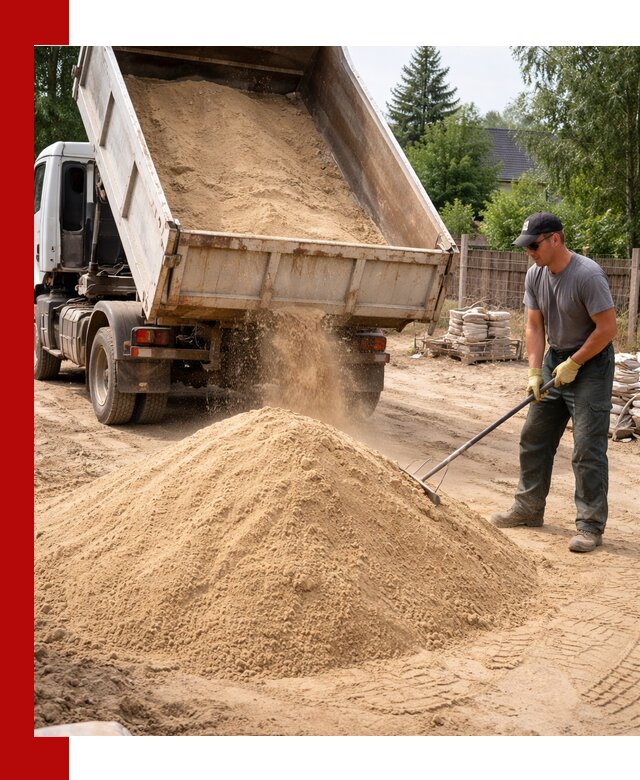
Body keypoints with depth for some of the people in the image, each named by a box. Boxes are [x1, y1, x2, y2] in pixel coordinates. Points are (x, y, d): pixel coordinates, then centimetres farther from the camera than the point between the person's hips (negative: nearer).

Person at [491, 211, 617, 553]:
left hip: (590, 362, -8)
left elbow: (608, 328, -22)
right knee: (534, 437, 12)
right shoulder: (535, 275, -1)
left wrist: (573, 364, -16)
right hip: (555, 358, 8)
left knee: (587, 447, -9)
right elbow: (535, 327, 2)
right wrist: (534, 373, -7)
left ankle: (590, 527, -1)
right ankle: (529, 508, 26)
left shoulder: (587, 274, -24)